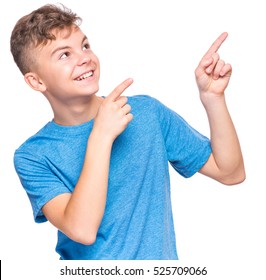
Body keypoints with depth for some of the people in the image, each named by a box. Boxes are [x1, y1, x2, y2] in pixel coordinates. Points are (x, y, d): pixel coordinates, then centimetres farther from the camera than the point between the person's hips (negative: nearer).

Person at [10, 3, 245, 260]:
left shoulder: (147, 112, -1)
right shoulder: (32, 157, -7)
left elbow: (231, 172, 0)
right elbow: (81, 230, -20)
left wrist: (212, 95, -10)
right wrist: (101, 135, -22)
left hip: (161, 263, 2)